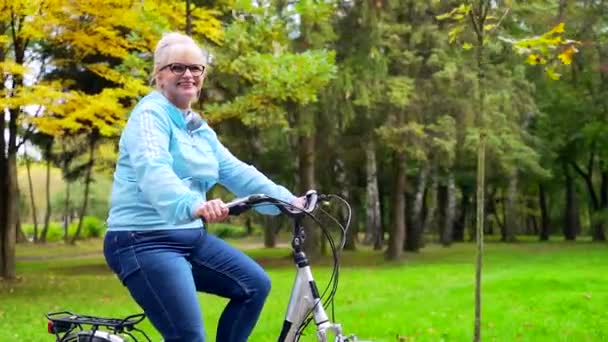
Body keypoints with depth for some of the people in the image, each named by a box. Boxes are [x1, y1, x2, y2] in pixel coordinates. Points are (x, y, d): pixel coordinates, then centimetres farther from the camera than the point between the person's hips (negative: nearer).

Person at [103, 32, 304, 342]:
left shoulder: (198, 128, 16)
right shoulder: (150, 114, -11)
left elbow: (235, 171, 12)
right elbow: (152, 169, -29)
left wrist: (288, 200, 1)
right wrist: (193, 205, -48)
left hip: (190, 236, 9)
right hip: (144, 241, -9)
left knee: (255, 285, 1)